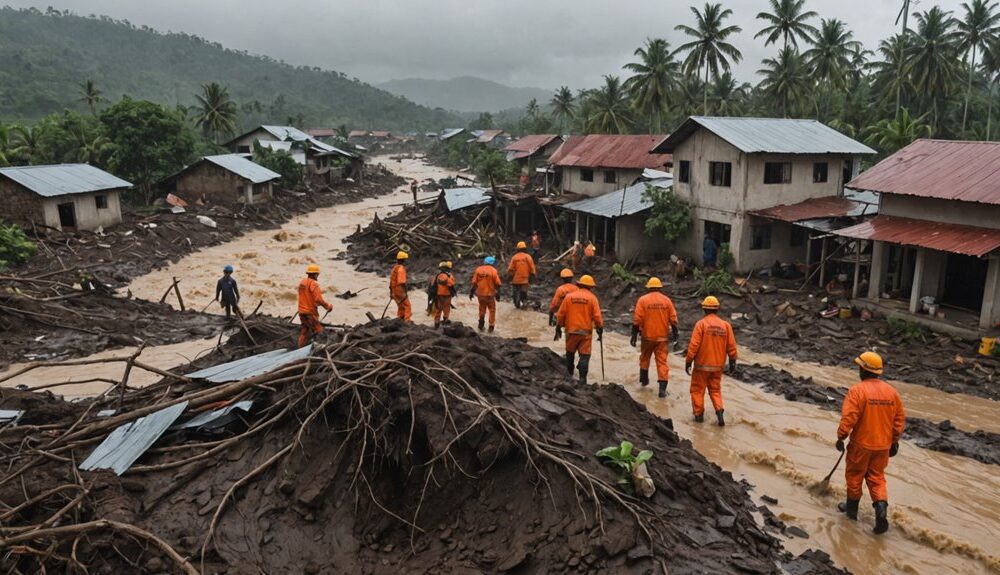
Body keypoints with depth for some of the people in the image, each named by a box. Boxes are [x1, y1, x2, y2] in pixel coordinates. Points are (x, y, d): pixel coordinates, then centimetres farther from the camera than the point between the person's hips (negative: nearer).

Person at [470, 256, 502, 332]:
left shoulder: (478, 269, 0)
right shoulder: (493, 270, -10)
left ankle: (481, 326, 24)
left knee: (482, 309, 19)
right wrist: (498, 293, 2)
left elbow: (474, 282, 1)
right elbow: (497, 283, -10)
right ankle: (491, 327, 8)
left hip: (480, 294, 3)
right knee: (492, 310, 10)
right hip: (490, 294, -3)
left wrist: (472, 292, 10)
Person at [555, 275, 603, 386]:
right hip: (586, 332, -2)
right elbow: (597, 316, -9)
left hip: (571, 331, 2)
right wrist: (600, 329, 2)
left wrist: (558, 328, 11)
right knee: (585, 356, 1)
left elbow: (561, 314, 2)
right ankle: (582, 379, -6)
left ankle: (569, 375, 29)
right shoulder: (592, 298, -5)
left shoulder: (569, 296, 1)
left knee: (570, 353, 20)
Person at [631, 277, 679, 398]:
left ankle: (644, 379, 36)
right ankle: (662, 388, -6)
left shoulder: (643, 300, -6)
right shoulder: (667, 300, -1)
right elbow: (673, 319, 1)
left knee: (644, 358, 22)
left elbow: (637, 320, -10)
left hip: (647, 336, 0)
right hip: (662, 337, 1)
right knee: (662, 361, 1)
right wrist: (675, 333, 12)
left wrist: (634, 335, -5)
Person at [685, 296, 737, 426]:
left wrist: (688, 362, -8)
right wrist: (732, 362, 13)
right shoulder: (725, 325, -2)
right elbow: (731, 346, 1)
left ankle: (699, 414, 16)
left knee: (698, 389, 12)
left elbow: (694, 345, -16)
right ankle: (719, 412, 1)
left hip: (702, 365, -4)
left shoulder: (701, 324, -13)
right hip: (718, 366, 4)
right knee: (715, 390, 17)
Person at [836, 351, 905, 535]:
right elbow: (900, 418, 5)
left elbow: (848, 418, -21)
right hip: (883, 445, 5)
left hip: (861, 444, -4)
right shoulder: (891, 391, 0)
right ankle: (881, 505, -4)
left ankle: (852, 507, 28)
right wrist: (894, 441, 15)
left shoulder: (857, 390, -18)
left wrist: (841, 437, -9)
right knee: (877, 478, 17)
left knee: (854, 475, 14)